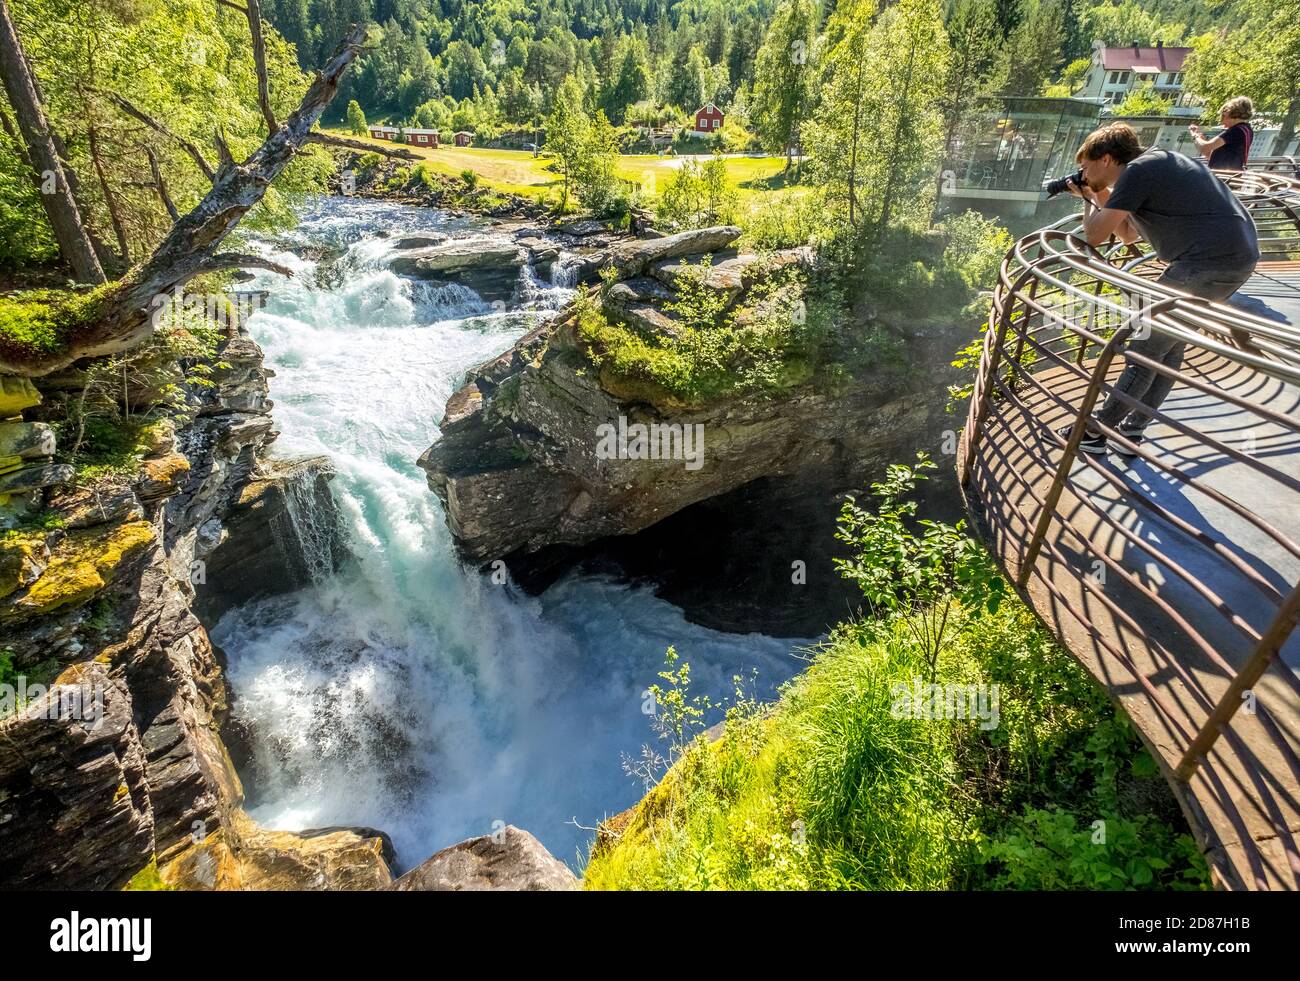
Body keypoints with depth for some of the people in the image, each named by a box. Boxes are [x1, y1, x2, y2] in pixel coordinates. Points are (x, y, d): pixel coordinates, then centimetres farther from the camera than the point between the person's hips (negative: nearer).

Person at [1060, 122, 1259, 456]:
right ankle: (1131, 431, 21)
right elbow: (1129, 234, 29)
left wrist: (1090, 200, 11)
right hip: (1240, 254, 10)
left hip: (1209, 260, -10)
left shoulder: (1137, 170, -8)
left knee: (1146, 348, -5)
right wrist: (1101, 199, 24)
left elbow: (1094, 235, -8)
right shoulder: (1156, 163, 22)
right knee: (1169, 343, 15)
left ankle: (1095, 433, 2)